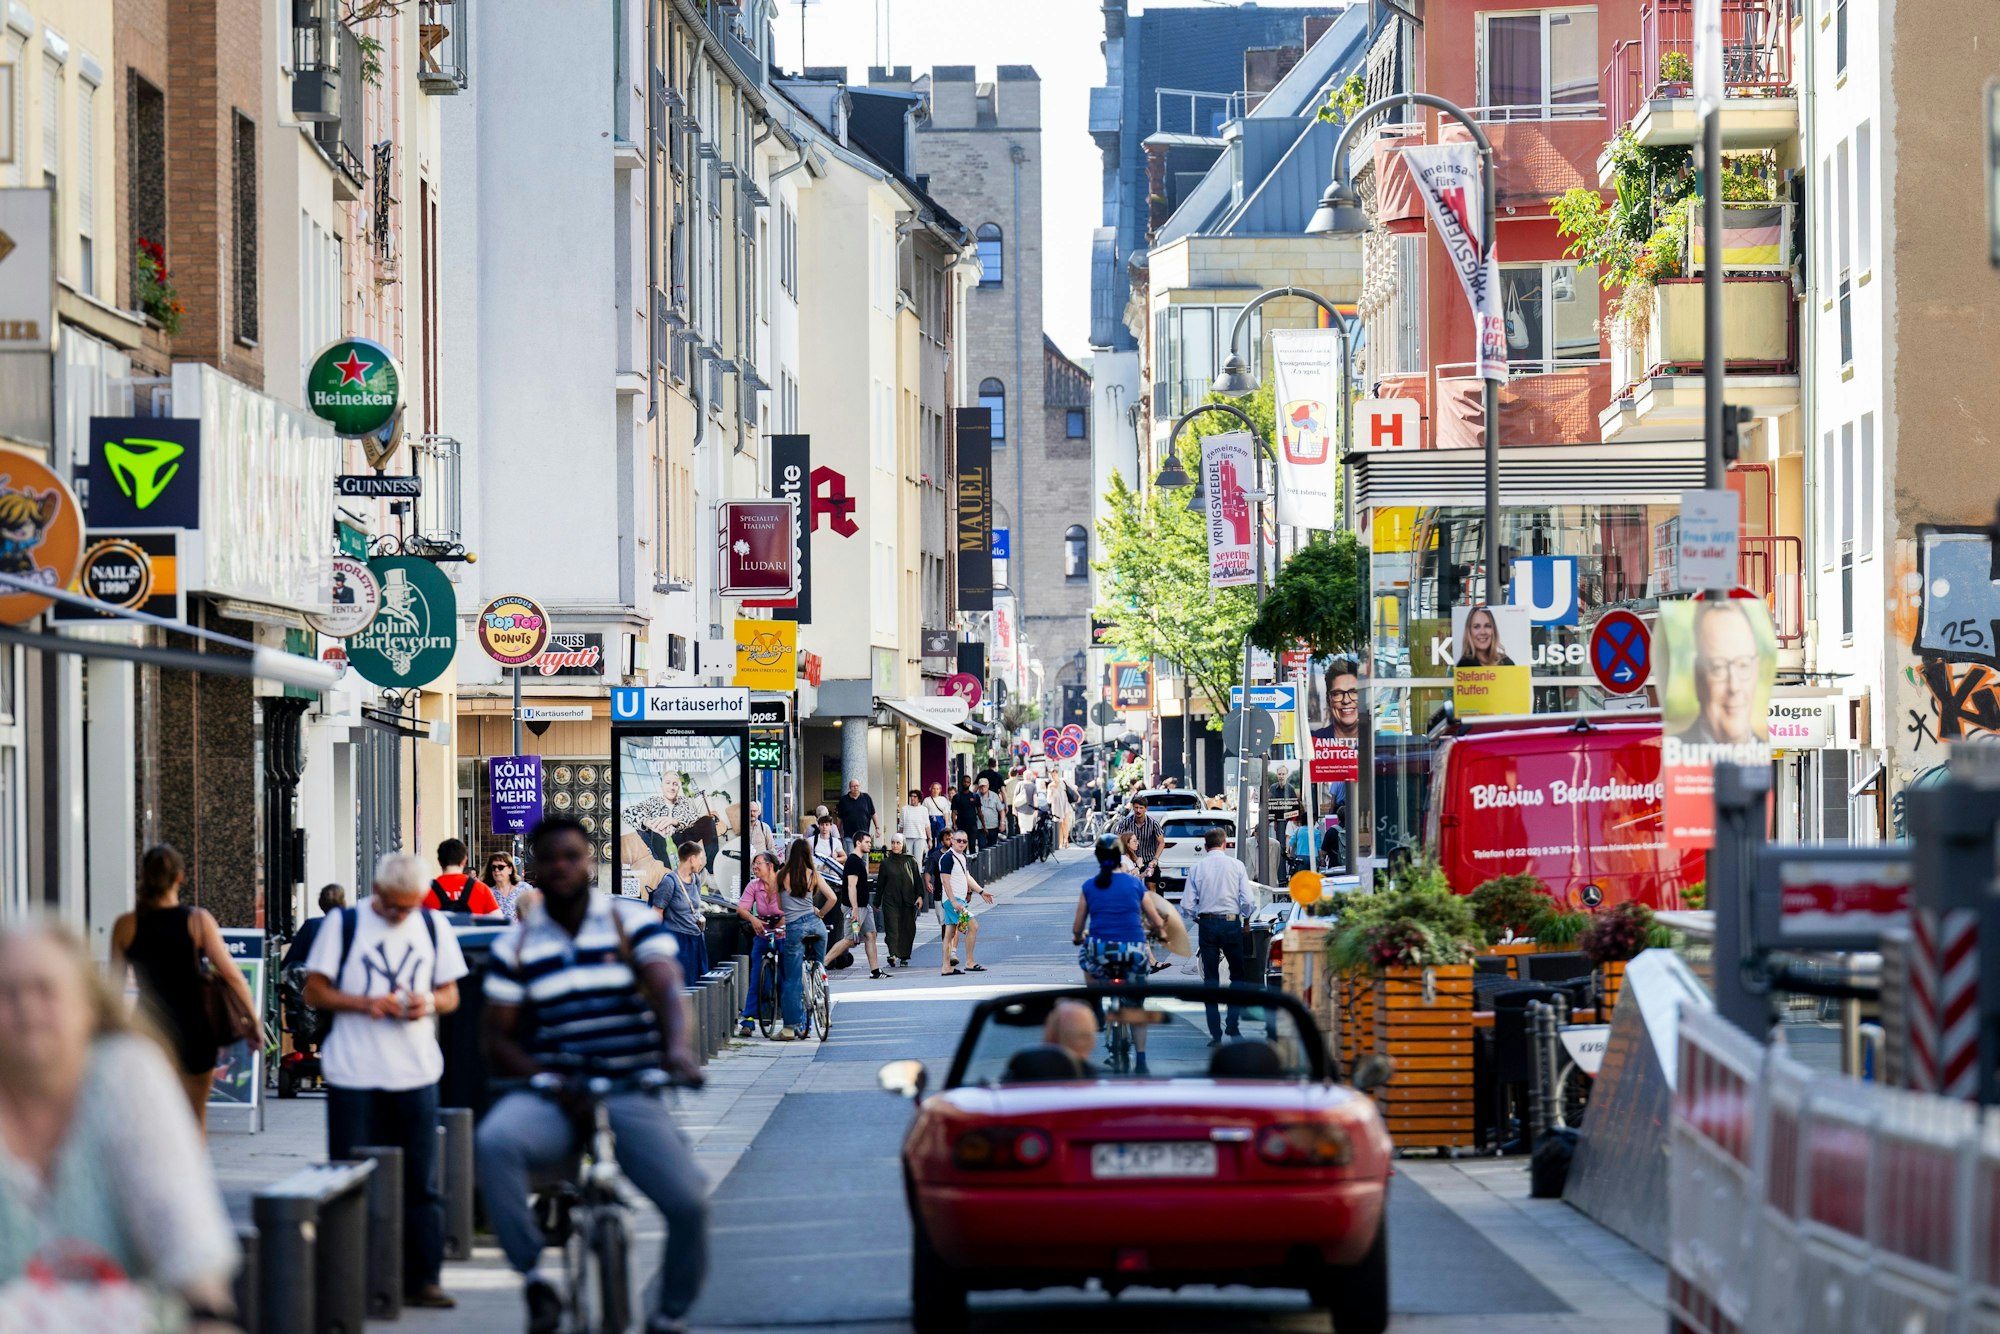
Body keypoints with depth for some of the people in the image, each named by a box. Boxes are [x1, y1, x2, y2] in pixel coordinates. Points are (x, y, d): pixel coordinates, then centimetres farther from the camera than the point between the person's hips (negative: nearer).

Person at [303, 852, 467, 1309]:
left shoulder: (434, 928, 9)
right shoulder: (344, 925, 0)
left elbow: (451, 994, 14)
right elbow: (315, 991, 1)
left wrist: (429, 1003, -9)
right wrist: (363, 1003, -15)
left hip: (416, 1074, 3)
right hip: (353, 1076, -3)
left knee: (421, 1181, 3)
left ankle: (422, 1280, 8)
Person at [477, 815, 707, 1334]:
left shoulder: (633, 923, 4)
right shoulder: (515, 946, 8)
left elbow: (667, 989, -11)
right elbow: (496, 1036, 7)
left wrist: (677, 1047, -34)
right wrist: (542, 1076, -14)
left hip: (630, 1094, 0)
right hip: (549, 1097, 1)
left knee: (689, 1203, -20)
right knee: (494, 1141, -34)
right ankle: (535, 1279, -22)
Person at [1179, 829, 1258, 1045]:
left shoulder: (1196, 868, 1)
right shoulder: (1236, 865, -2)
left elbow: (1187, 905, -2)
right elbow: (1247, 901, -6)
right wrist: (1246, 919, 13)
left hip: (1207, 924, 1)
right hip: (1231, 922, -1)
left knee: (1211, 978, 5)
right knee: (1238, 975, 12)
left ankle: (1215, 1034, 3)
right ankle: (1233, 1026, 0)